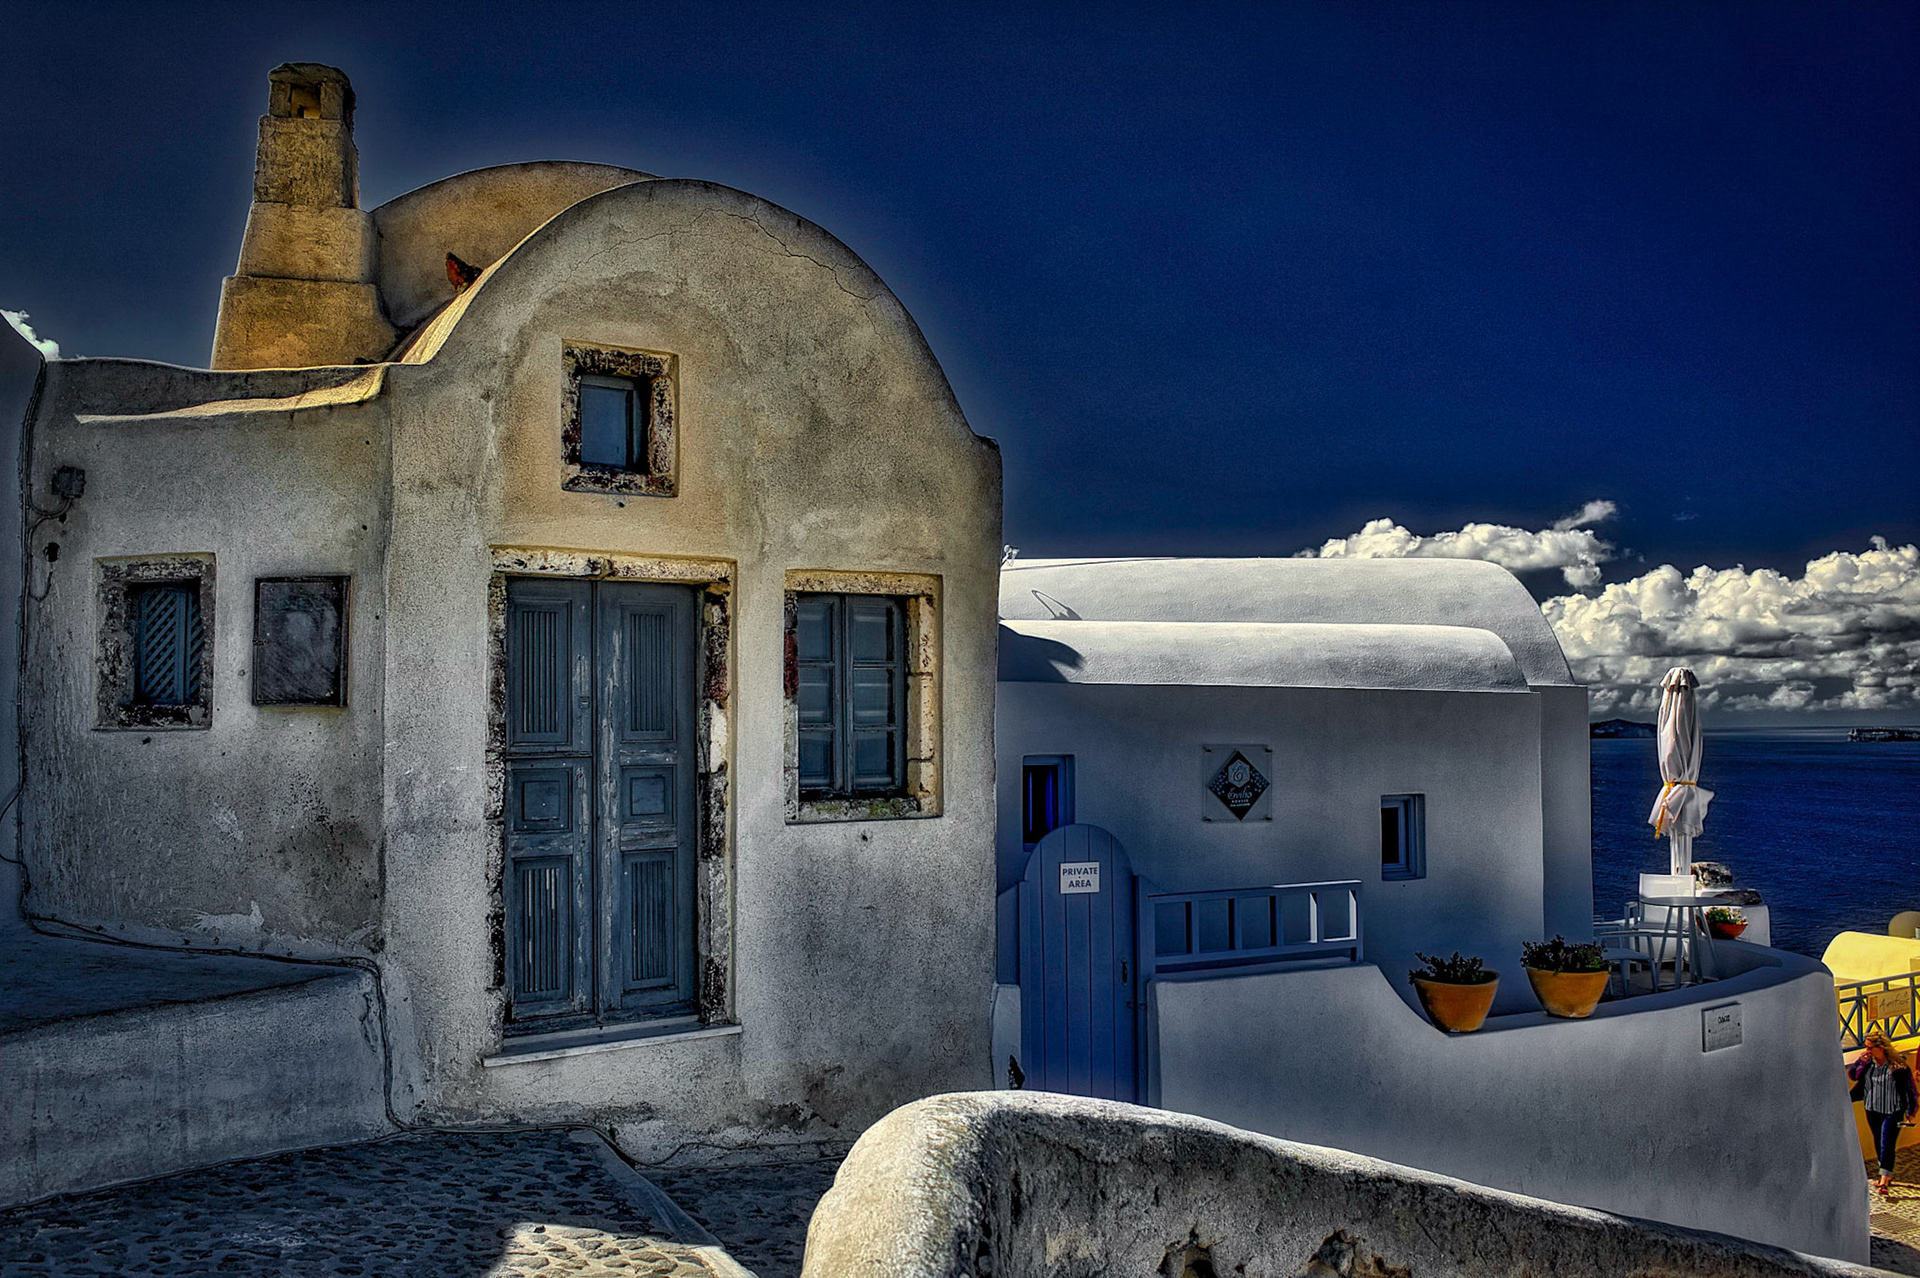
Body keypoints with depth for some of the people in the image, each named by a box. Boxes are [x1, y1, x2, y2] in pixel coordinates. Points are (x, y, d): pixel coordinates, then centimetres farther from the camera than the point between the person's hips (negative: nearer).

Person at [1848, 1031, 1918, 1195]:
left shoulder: (1898, 1065, -16)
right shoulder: (1867, 1062, -2)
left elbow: (1908, 1088, -9)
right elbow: (1852, 1076, 5)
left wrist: (1910, 1112, -6)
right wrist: (1860, 1062, -12)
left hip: (1893, 1112, -6)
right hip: (1873, 1110, 6)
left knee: (1887, 1144, -12)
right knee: (1878, 1143, 15)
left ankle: (1884, 1180, -11)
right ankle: (1888, 1175, 30)